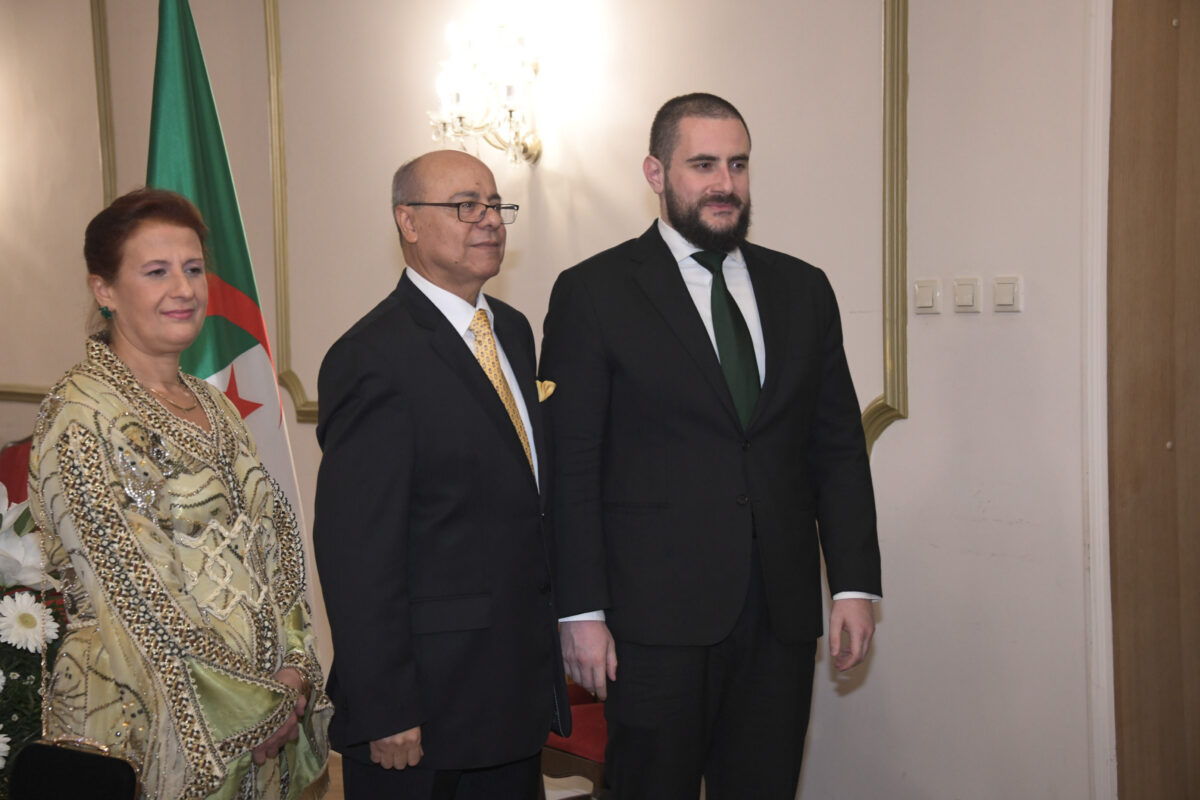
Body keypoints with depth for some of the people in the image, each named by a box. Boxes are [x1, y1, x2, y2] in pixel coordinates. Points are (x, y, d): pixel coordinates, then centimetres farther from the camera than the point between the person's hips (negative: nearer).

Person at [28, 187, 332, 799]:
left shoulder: (213, 406, 10)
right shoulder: (81, 414, -13)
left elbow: (275, 538, 8)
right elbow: (130, 588, -17)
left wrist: (294, 668, -5)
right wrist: (251, 700, -14)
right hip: (152, 718, -6)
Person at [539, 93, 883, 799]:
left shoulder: (803, 290, 11)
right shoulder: (593, 294, -2)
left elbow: (839, 447, 11)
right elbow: (570, 467, -5)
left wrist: (854, 584, 3)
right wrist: (582, 611, -10)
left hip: (782, 613, 4)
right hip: (658, 616, -4)